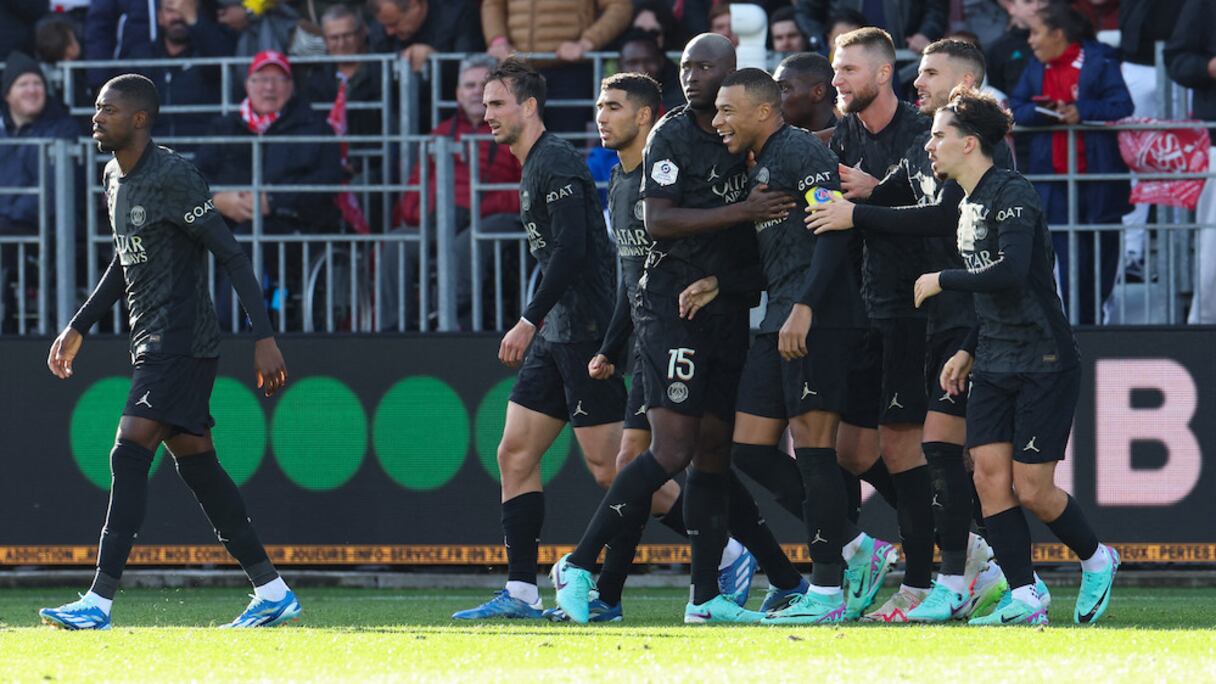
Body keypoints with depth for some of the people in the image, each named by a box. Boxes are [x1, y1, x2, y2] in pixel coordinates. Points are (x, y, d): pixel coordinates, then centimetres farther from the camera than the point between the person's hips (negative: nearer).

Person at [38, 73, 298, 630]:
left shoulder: (172, 177, -16)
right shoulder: (114, 178, 13)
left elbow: (232, 256, -17)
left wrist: (264, 339, -21)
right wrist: (78, 328, 26)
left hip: (182, 342, -10)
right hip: (153, 344, 10)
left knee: (129, 454, -15)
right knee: (196, 463, 11)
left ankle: (100, 601, -18)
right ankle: (272, 591, 16)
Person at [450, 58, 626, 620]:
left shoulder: (557, 163, -13)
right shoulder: (534, 168, 18)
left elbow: (571, 251, -21)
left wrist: (528, 322, -21)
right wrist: (535, 326, 22)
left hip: (585, 331, -10)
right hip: (556, 336, 10)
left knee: (609, 468, -9)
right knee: (514, 454, 5)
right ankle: (520, 592, 5)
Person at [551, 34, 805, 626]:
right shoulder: (671, 137, -5)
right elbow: (658, 221, -14)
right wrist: (739, 211, -21)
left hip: (730, 310, 6)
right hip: (674, 306, -6)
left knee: (713, 451, 6)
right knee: (672, 451, -14)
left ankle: (705, 596, 9)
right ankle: (578, 567, -9)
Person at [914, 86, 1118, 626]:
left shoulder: (1013, 195, -15)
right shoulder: (968, 205, 14)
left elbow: (1011, 273, -29)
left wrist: (940, 281, -17)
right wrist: (969, 350, 16)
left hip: (1045, 363, -8)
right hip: (993, 367, 8)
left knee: (1031, 490, -6)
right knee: (990, 477, -3)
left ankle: (1096, 560, 19)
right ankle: (1023, 599, 0)